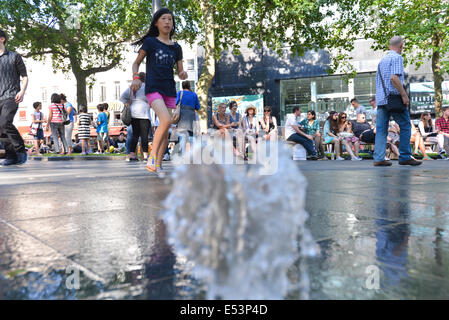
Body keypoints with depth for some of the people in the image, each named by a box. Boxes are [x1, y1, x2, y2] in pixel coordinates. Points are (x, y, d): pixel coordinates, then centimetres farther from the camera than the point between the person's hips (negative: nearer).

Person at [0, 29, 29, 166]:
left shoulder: (14, 56, 6)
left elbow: (25, 76, 5)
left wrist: (22, 91, -11)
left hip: (11, 97, -5)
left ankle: (21, 150, -11)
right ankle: (11, 156, 5)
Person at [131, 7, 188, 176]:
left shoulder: (176, 48, 14)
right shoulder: (150, 42, 5)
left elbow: (180, 71, 14)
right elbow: (136, 62, 8)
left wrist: (183, 74, -9)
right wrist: (136, 77, -11)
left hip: (169, 91, 5)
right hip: (153, 88, -4)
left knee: (165, 130, 1)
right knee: (166, 120, -25)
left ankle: (158, 165, 10)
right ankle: (152, 158, -15)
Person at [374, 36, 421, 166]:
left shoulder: (382, 60, 21)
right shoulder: (397, 58, -5)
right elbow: (394, 77, -18)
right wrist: (404, 95, -16)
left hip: (380, 99, 8)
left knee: (381, 128, 3)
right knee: (405, 126, 1)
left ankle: (378, 159, -1)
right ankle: (405, 157, 2)